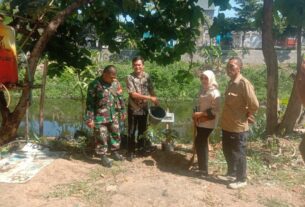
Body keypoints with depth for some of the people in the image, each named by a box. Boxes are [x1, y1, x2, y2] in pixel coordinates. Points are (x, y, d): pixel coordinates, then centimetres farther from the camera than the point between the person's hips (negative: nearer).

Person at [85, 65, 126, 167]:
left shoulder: (116, 83, 0)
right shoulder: (95, 84, -16)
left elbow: (120, 98, 13)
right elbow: (90, 103, -14)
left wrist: (122, 111, 16)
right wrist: (89, 119, -14)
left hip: (113, 116, 6)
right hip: (100, 117, -5)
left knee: (116, 134, 17)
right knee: (101, 137, 4)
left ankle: (114, 152, 37)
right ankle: (103, 156, 22)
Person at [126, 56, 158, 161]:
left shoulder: (147, 76, 1)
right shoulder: (130, 77, -13)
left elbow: (151, 90, 9)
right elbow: (133, 94, -20)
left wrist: (156, 101, 1)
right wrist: (149, 98, -21)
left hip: (144, 108, 4)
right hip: (133, 108, -4)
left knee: (143, 129, 18)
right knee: (132, 131, 5)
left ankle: (141, 147, 36)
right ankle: (131, 151, 18)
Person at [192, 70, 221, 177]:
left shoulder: (214, 93, -17)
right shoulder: (203, 90, 8)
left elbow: (216, 110, -21)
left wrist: (201, 114, -22)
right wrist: (196, 115, 6)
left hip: (208, 122, -8)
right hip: (201, 121, 8)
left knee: (199, 143, -7)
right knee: (202, 143, 18)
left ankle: (203, 170, 5)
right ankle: (203, 167, 34)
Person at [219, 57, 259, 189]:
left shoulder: (244, 83, -19)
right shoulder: (231, 83, 9)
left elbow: (254, 104, -21)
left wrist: (247, 116, -6)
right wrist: (226, 118, 13)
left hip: (238, 127, -9)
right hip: (227, 125, 9)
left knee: (239, 154, 6)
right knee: (228, 152, 20)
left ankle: (241, 180, 23)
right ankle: (231, 174, 38)